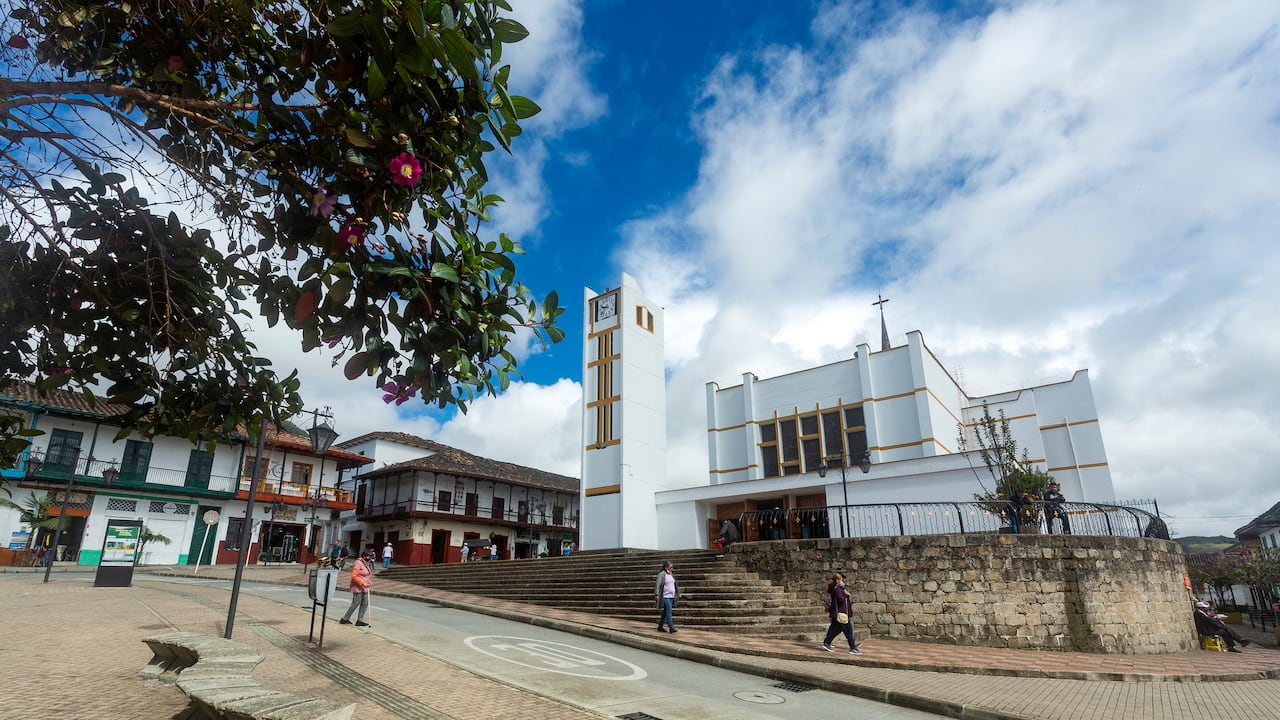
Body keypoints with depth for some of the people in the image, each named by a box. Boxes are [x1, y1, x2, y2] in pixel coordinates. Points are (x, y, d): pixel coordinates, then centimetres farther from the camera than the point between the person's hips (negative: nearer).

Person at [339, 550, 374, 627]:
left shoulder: (366, 563, 13)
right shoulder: (358, 563, -16)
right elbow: (354, 576, -21)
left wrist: (369, 581, 7)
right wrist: (363, 583, -25)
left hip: (364, 588, 9)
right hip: (358, 588, -9)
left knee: (365, 603, 5)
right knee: (356, 603, -6)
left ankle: (359, 620, 9)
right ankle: (344, 619, 7)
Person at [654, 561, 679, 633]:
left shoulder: (671, 575, 14)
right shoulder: (662, 574, -10)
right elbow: (657, 584, -17)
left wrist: (678, 594, 22)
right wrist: (656, 594, -26)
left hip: (671, 596, 8)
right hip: (665, 596, -8)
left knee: (666, 612, 10)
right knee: (669, 611, -14)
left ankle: (660, 627, 18)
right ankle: (671, 628, -15)